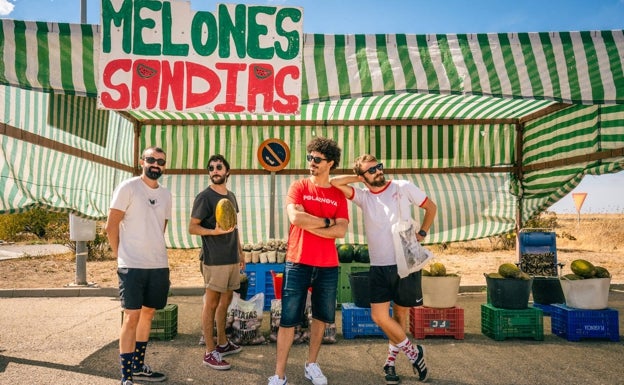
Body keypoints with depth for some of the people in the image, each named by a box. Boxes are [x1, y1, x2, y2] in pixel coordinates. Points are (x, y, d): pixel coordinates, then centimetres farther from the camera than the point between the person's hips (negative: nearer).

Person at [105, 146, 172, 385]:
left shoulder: (166, 195, 12)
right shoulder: (127, 188, -6)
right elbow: (111, 226, -5)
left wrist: (154, 253, 12)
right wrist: (120, 256, -3)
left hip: (159, 265, 6)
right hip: (132, 265, -6)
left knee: (148, 313, 14)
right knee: (132, 316, -4)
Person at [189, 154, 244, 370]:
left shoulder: (231, 196, 13)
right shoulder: (204, 197, -8)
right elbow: (192, 228, -9)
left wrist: (240, 253, 19)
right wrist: (215, 231, -26)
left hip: (232, 259, 7)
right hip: (214, 260, -7)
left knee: (225, 301, 15)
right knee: (211, 304, -1)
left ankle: (222, 343, 27)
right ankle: (210, 352, 6)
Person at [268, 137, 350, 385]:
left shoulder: (338, 195, 6)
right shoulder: (298, 187, 1)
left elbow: (341, 231, -6)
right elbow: (295, 218, -17)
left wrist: (310, 225, -13)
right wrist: (326, 221, -9)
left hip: (328, 267, 3)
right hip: (297, 264, -3)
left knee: (321, 317, 15)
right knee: (288, 320, 1)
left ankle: (311, 365, 32)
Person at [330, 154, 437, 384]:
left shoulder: (403, 187, -1)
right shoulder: (362, 196, 1)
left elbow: (431, 207, 9)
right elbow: (334, 182, -12)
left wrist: (422, 233, -1)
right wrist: (358, 178, -3)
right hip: (379, 266, 1)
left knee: (401, 314, 10)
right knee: (379, 316, -4)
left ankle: (390, 362, 31)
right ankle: (413, 352, 21)